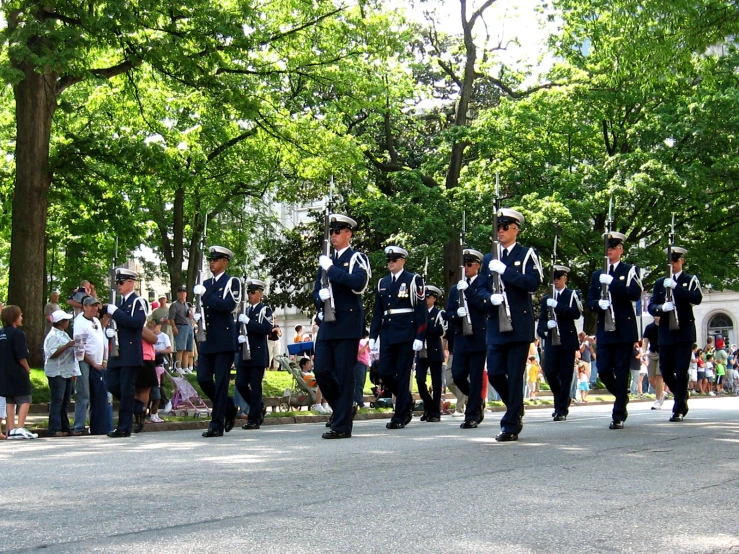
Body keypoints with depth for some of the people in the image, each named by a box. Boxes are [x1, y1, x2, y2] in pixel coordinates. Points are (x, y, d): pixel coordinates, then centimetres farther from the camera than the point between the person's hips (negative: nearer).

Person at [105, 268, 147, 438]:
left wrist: (115, 312, -20)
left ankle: (124, 428, -1)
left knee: (126, 390, -5)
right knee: (112, 385, 6)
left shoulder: (138, 302, -6)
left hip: (131, 353, -8)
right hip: (117, 353, 8)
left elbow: (137, 322, -22)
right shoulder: (119, 302, 17)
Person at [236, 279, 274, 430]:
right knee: (240, 384, 2)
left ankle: (254, 419, 0)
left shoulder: (265, 310, -1)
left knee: (255, 386, -5)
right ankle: (259, 408, 22)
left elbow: (268, 328, -15)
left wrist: (248, 322, -22)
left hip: (258, 354, -6)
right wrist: (239, 337, -6)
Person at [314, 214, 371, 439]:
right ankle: (343, 408, 22)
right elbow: (316, 293, 19)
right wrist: (320, 296, -4)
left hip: (348, 325, -6)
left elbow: (358, 283, -20)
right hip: (327, 325, 6)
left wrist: (331, 269, -16)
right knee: (321, 370, 1)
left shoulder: (357, 258, -1)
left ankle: (342, 425, 0)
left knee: (344, 375, -5)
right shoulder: (326, 261, 19)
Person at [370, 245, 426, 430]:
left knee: (402, 375, -3)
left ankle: (400, 417, 4)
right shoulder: (382, 283, 14)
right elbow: (377, 312, 16)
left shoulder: (413, 280, -2)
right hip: (387, 335, 5)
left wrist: (419, 337, -13)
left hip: (406, 335, -5)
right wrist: (373, 336, 9)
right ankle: (406, 402, 25)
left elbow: (421, 311, -6)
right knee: (385, 373, 1)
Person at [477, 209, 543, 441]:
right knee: (494, 373, 1)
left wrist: (504, 270, -18)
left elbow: (534, 283, -13)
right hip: (496, 326, 5)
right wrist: (491, 298, -10)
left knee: (515, 376, -4)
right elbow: (480, 290, 13)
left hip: (520, 324, -4)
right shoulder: (489, 260, 15)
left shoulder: (527, 254, 2)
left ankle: (511, 425, 2)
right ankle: (516, 409, 25)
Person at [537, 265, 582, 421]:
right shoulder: (546, 299, 15)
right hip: (551, 342, 3)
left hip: (567, 341, -3)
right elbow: (541, 321, 13)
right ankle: (562, 400, 22)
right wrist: (546, 325, -11)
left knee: (565, 376, -3)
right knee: (549, 373, -3)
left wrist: (557, 305, -19)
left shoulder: (573, 295, 4)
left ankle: (562, 409, 2)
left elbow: (577, 313, -12)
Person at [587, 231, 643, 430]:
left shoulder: (630, 270, 4)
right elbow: (590, 301, 12)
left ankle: (618, 416, 1)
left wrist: (612, 282, -20)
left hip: (625, 329, -4)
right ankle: (622, 397, 26)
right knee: (603, 371, -2)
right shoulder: (597, 275, 16)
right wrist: (599, 304, -11)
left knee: (621, 373, -4)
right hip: (604, 331, 4)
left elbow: (635, 294, -12)